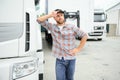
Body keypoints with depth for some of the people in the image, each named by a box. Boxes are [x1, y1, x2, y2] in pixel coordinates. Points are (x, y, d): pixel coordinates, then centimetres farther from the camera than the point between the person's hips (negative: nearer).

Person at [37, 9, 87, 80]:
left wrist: (78, 49, -5)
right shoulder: (52, 27, 2)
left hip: (71, 59, 0)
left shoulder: (72, 27, -4)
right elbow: (39, 20, 0)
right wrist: (51, 15, -9)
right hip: (59, 60, 1)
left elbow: (84, 36, 0)